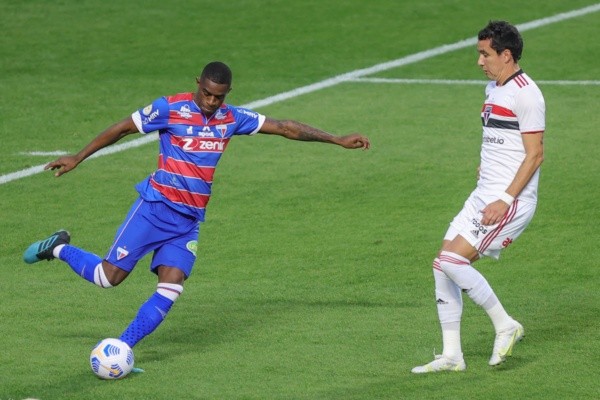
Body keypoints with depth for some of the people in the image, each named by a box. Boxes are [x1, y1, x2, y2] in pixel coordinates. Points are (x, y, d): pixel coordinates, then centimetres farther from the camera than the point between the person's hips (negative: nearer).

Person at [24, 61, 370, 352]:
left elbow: (285, 128, 8)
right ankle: (60, 249, 21)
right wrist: (77, 158, 1)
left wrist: (338, 140, 6)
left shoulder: (232, 119, 5)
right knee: (109, 276, -7)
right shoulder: (170, 108, -9)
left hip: (190, 220, 4)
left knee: (170, 291, -11)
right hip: (156, 206, -4)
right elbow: (122, 129, -1)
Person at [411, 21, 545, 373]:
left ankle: (506, 326, -3)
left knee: (452, 260, -18)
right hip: (484, 196, 9)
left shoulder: (526, 93, -13)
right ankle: (451, 356, 10)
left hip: (512, 200, -9)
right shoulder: (493, 89, 15)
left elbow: (535, 154, -16)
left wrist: (505, 200, -21)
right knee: (443, 266, 4)